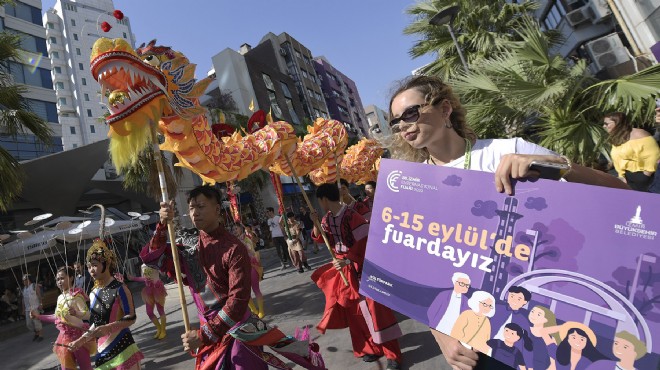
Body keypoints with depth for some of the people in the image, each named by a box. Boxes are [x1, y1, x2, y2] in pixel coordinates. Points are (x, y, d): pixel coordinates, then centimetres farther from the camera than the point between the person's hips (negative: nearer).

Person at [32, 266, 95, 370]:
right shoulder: (60, 298, 6)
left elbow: (87, 314, -25)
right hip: (65, 336, 8)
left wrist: (76, 313, -43)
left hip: (78, 335, -8)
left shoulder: (76, 295, -17)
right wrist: (38, 316, 17)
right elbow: (57, 317, 19)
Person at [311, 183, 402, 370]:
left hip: (360, 268, -8)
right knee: (353, 309, 14)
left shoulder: (351, 216, -22)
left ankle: (392, 354, 12)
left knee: (372, 307, -3)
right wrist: (315, 223, -4)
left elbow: (365, 242, -24)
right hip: (342, 268, 8)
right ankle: (370, 348, 31)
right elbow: (321, 239, 13)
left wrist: (348, 260, -26)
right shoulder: (327, 218, 3)